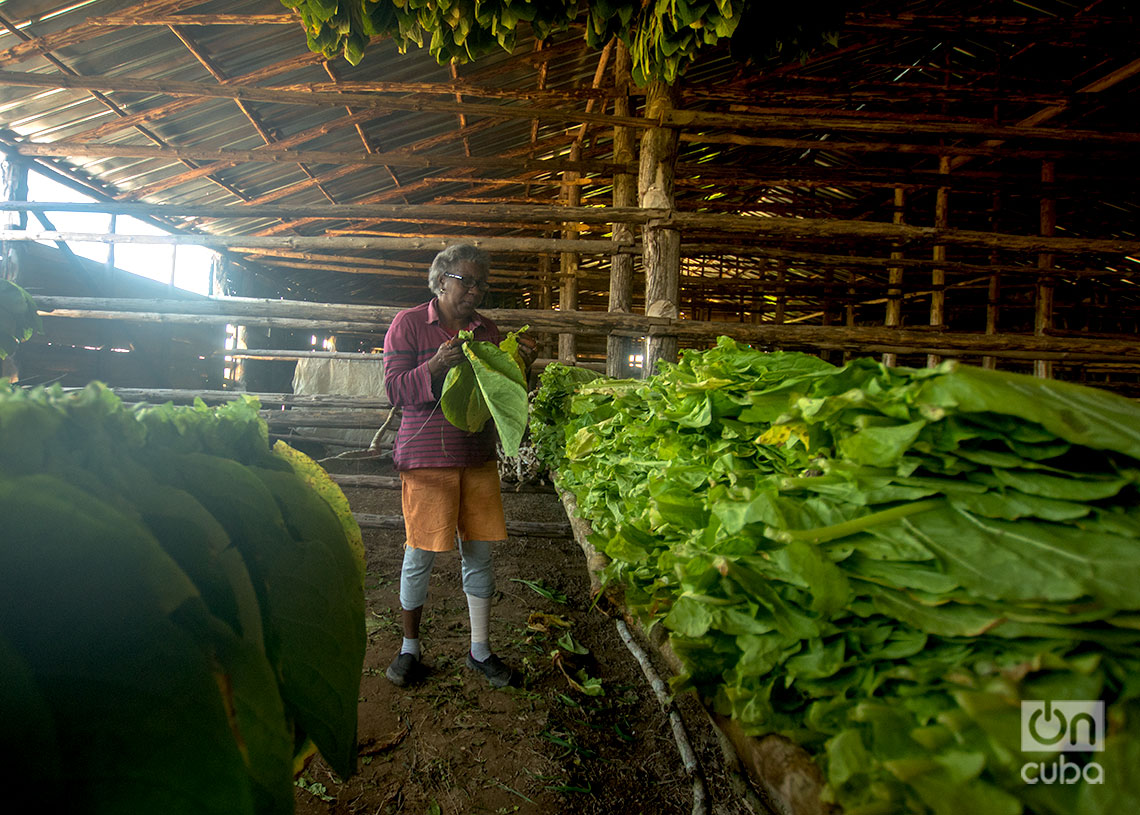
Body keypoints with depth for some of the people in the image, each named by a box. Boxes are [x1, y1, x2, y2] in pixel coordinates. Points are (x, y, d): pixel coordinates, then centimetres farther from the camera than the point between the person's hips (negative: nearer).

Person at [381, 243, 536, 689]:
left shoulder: (488, 331, 11)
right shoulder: (408, 324, -1)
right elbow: (395, 388, -7)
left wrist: (521, 366, -6)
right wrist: (437, 366, -23)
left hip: (478, 455, 4)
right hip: (427, 455, -4)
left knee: (479, 552, 7)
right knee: (420, 554, 2)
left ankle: (479, 650, 22)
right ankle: (410, 648, 23)